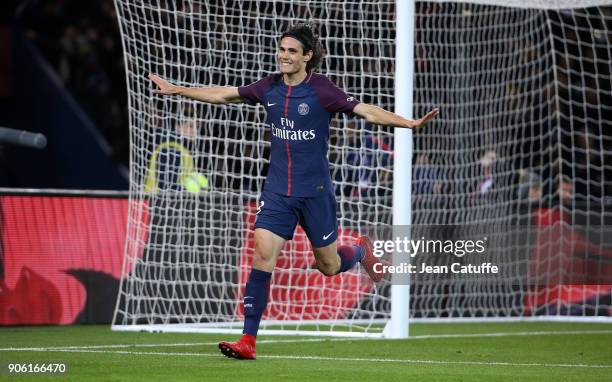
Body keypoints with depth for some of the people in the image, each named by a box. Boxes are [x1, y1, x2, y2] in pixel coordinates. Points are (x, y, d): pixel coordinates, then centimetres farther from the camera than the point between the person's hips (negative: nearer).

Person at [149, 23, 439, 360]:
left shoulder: (321, 90, -11)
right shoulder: (269, 88, 2)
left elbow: (366, 111, -14)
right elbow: (224, 95, 14)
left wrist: (409, 123, -26)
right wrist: (178, 90, 17)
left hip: (315, 191, -3)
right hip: (277, 190, 3)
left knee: (329, 266, 8)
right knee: (263, 255, -11)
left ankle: (362, 251, 45)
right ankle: (248, 341, -13)